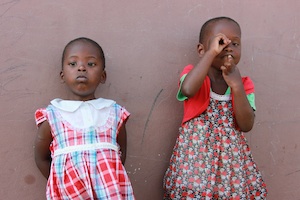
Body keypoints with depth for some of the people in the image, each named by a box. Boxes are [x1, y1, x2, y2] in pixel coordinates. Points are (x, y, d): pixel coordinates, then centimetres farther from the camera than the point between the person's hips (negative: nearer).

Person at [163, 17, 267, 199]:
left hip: (232, 159, 3)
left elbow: (246, 125, -8)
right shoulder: (195, 76, -4)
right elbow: (187, 90, -29)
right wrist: (212, 52, -24)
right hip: (196, 156, -2)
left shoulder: (243, 84, 3)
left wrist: (236, 85, -16)